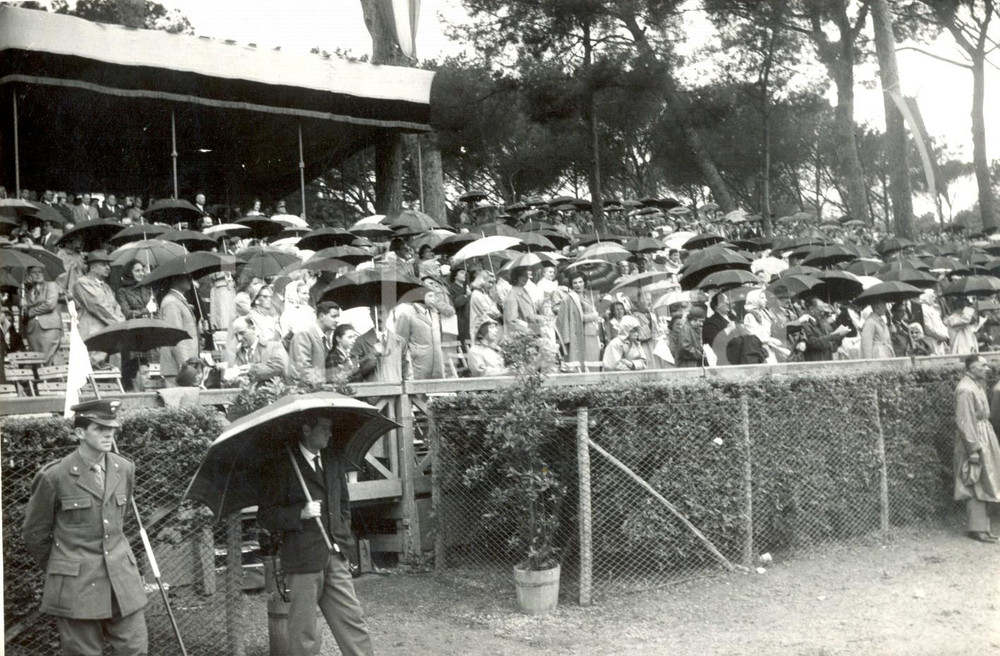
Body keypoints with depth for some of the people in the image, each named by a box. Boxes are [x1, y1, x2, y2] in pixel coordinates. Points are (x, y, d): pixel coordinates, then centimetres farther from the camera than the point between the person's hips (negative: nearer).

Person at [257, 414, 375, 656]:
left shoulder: (334, 461, 12)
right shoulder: (283, 466, -7)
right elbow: (266, 515, -7)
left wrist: (344, 540, 13)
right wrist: (301, 513, -20)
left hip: (335, 557, 5)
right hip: (303, 559, -5)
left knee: (353, 622, 4)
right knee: (304, 632, 2)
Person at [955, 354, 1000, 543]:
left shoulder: (978, 385, 12)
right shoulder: (965, 389, -19)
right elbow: (964, 422, -22)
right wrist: (974, 449, -22)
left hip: (984, 437, 10)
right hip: (974, 440, -10)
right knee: (977, 486, -4)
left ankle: (982, 525, 21)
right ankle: (977, 528, 2)